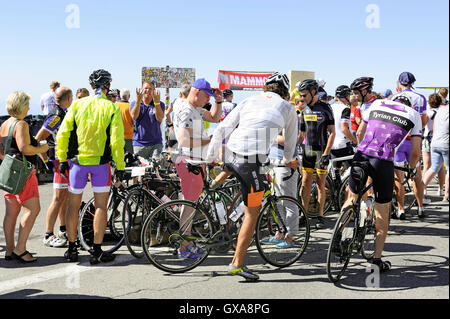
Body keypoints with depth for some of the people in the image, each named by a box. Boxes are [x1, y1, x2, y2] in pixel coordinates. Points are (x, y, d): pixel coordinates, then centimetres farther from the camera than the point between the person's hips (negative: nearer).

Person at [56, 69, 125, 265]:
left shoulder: (77, 105, 0)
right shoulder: (112, 108, -6)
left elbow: (63, 134, -1)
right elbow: (117, 141, -10)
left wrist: (62, 159, 8)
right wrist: (120, 167, -4)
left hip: (78, 160, 2)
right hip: (101, 161, -2)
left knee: (73, 205, 12)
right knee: (100, 207, 4)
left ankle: (72, 249, 18)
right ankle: (97, 252, 5)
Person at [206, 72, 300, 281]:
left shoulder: (248, 101, 19)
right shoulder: (287, 108, 13)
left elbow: (221, 130, 16)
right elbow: (291, 141, 25)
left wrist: (210, 157, 26)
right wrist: (288, 161, 45)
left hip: (230, 155, 4)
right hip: (251, 161, -4)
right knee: (252, 213, 5)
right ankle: (237, 264, 6)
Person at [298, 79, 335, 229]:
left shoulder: (325, 108, -7)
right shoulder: (304, 110, 10)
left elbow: (332, 132, -8)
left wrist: (326, 154, -15)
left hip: (321, 151, -5)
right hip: (307, 150, 5)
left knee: (320, 184, 0)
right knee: (305, 182, 1)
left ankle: (320, 216, 9)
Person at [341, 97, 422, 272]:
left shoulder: (376, 104, 19)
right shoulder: (413, 114, 13)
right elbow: (415, 152, 11)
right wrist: (411, 168, 31)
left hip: (361, 156, 2)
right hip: (383, 162, -2)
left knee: (352, 197, 27)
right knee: (382, 213, 11)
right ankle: (377, 260, 14)